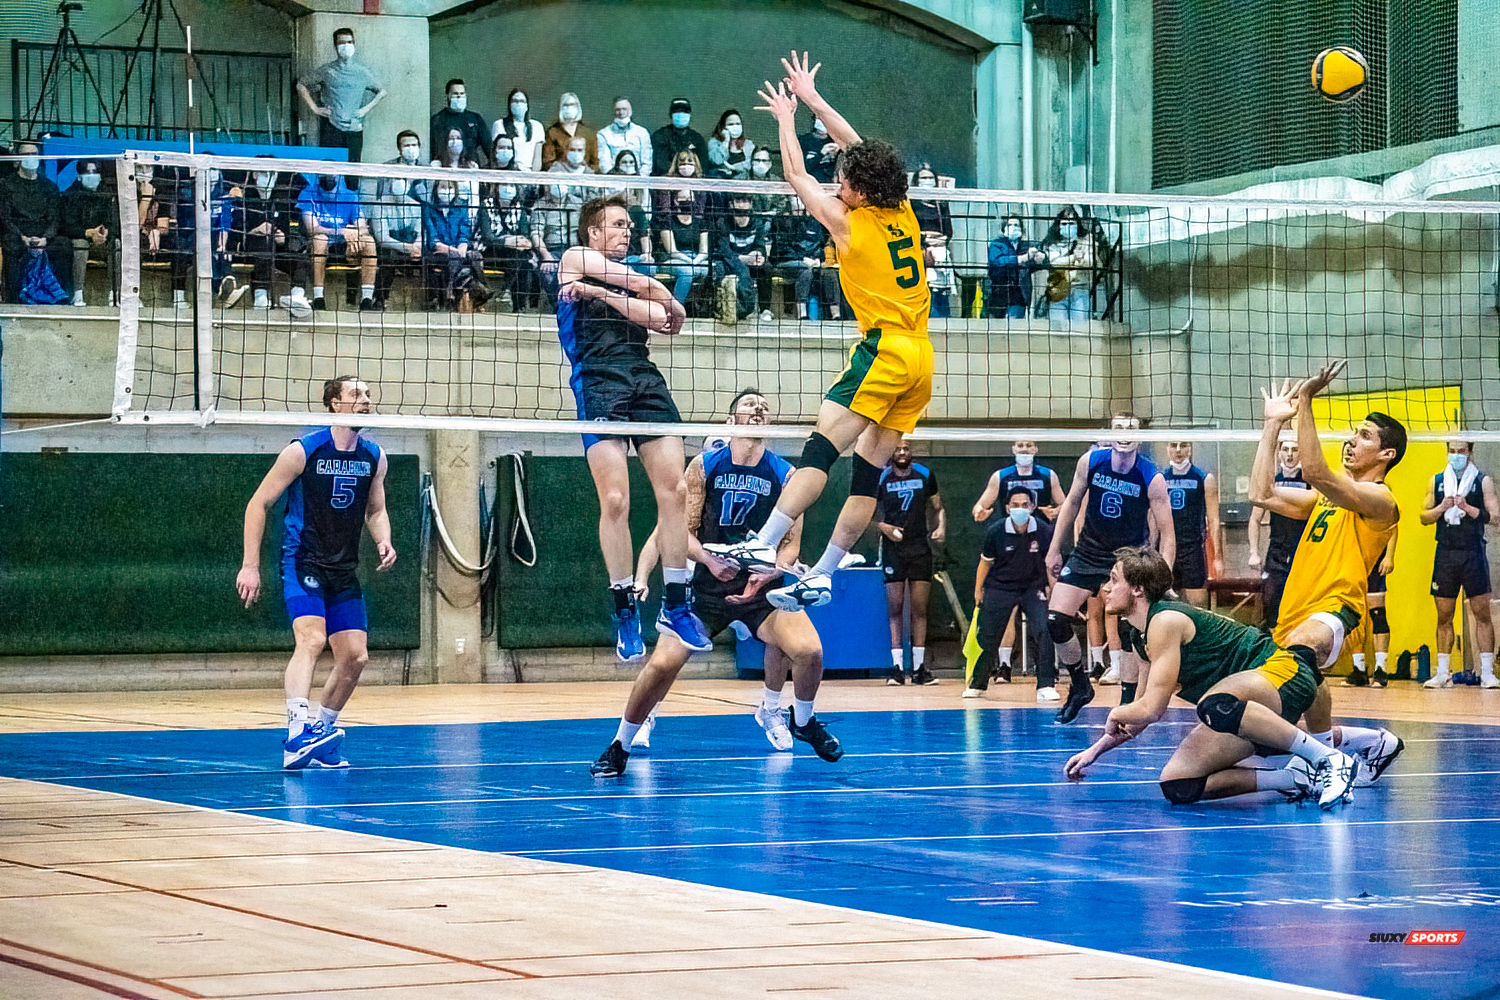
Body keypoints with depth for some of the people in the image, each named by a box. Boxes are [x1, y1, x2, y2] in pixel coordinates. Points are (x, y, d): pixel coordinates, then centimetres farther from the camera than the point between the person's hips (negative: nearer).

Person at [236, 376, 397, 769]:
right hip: (302, 562, -6)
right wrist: (250, 565, -10)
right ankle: (298, 731, -41)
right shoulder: (303, 451, -11)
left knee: (355, 656, 2)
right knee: (311, 638, -27)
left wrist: (384, 541, -2)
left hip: (344, 570, 6)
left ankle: (320, 736, 20)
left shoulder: (374, 457, 4)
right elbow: (259, 504, -5)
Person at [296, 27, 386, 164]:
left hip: (354, 129, 2)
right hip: (331, 128, -1)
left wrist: (366, 109, 7)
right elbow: (301, 86, 15)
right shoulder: (327, 71, 7)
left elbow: (381, 92, 22)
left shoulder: (362, 72, 11)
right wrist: (314, 109, 5)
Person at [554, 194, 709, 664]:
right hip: (598, 380, -5)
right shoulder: (575, 259, 14)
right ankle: (625, 612, -8)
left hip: (646, 378, 5)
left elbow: (664, 318, 6)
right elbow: (648, 287, 5)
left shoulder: (631, 276, 28)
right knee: (615, 500, -13)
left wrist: (603, 294, -2)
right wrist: (665, 300, 22)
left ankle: (674, 606, 2)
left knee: (673, 489, -6)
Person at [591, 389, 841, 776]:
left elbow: (791, 542, 3)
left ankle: (802, 720, 13)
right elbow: (684, 530, 0)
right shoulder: (704, 466, 0)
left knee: (809, 652, -21)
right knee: (662, 663, -17)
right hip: (707, 584, -1)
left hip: (762, 585, 1)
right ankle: (621, 744, 6)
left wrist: (768, 574, -15)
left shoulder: (785, 474, 2)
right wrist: (710, 560, -19)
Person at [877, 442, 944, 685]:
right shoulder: (880, 478, -1)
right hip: (893, 549, -2)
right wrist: (883, 527, -13)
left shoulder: (925, 474, 6)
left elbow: (937, 506, 15)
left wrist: (941, 526, -3)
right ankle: (897, 667, -4)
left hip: (920, 548, 2)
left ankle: (919, 667, 5)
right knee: (894, 609, -4)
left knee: (920, 609, 2)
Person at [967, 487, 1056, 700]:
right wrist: (978, 592, 8)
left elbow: (1050, 565, -1)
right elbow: (986, 563, 2)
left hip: (1032, 588, 0)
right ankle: (977, 684, 30)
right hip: (999, 588, 0)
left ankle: (1046, 687, -13)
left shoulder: (1044, 532, -15)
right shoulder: (995, 532, -15)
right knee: (988, 637, 4)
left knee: (1043, 631, -20)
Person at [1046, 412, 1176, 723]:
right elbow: (1073, 502, 6)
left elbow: (1167, 532, -16)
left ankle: (1128, 702, -1)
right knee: (1055, 621, -4)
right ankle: (1080, 688, 17)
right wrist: (1054, 549, 7)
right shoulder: (1090, 461, -11)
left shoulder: (1152, 479, -19)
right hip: (1089, 553, 3)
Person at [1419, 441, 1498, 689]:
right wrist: (1441, 508, -8)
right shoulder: (1437, 481, 11)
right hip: (1445, 554, 3)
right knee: (1444, 616, 5)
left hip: (1473, 554, -3)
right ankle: (1442, 673, 10)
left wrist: (1468, 508, -16)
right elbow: (1424, 517, 11)